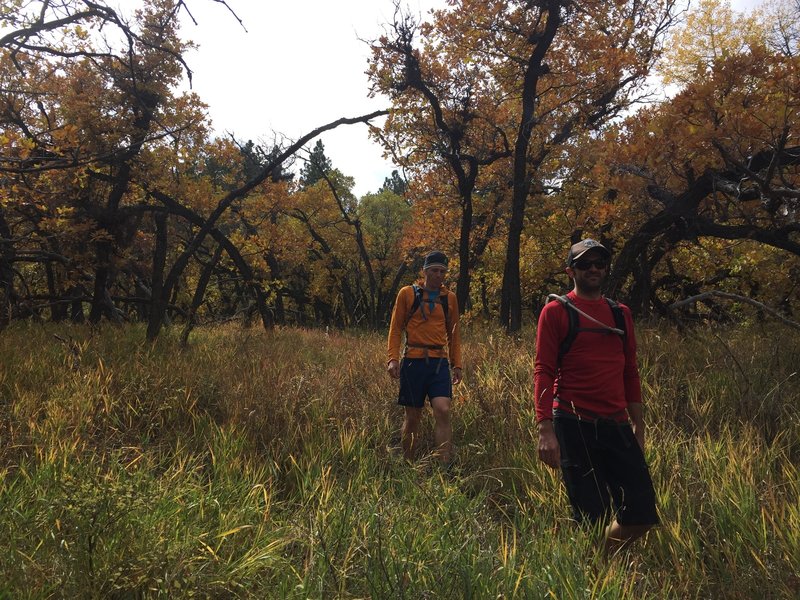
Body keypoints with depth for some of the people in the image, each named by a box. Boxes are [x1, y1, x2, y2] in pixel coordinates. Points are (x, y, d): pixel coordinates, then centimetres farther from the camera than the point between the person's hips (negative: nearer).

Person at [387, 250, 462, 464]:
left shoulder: (450, 298, 11)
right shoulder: (407, 293, 3)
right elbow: (396, 328, 3)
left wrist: (456, 364, 13)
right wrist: (393, 358, -7)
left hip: (440, 362, 2)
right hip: (413, 361, -2)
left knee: (443, 411, -13)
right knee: (412, 417, 6)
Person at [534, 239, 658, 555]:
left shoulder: (621, 314, 15)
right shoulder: (556, 311, -1)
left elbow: (630, 372, 19)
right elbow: (543, 371, -7)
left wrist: (638, 426, 17)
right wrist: (545, 430, -15)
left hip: (617, 426, 5)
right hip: (574, 425, -5)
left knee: (642, 515, 5)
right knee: (592, 517, -2)